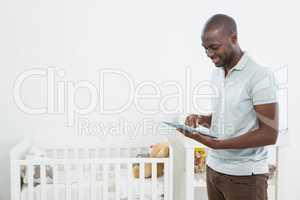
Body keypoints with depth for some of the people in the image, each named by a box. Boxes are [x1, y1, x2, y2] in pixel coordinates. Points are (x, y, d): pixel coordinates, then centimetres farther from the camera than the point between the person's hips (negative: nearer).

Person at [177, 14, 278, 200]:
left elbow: (269, 134, -18)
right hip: (214, 167, 6)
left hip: (245, 174, -6)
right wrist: (203, 119, -4)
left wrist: (215, 144, -24)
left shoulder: (260, 76, -16)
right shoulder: (216, 74, 6)